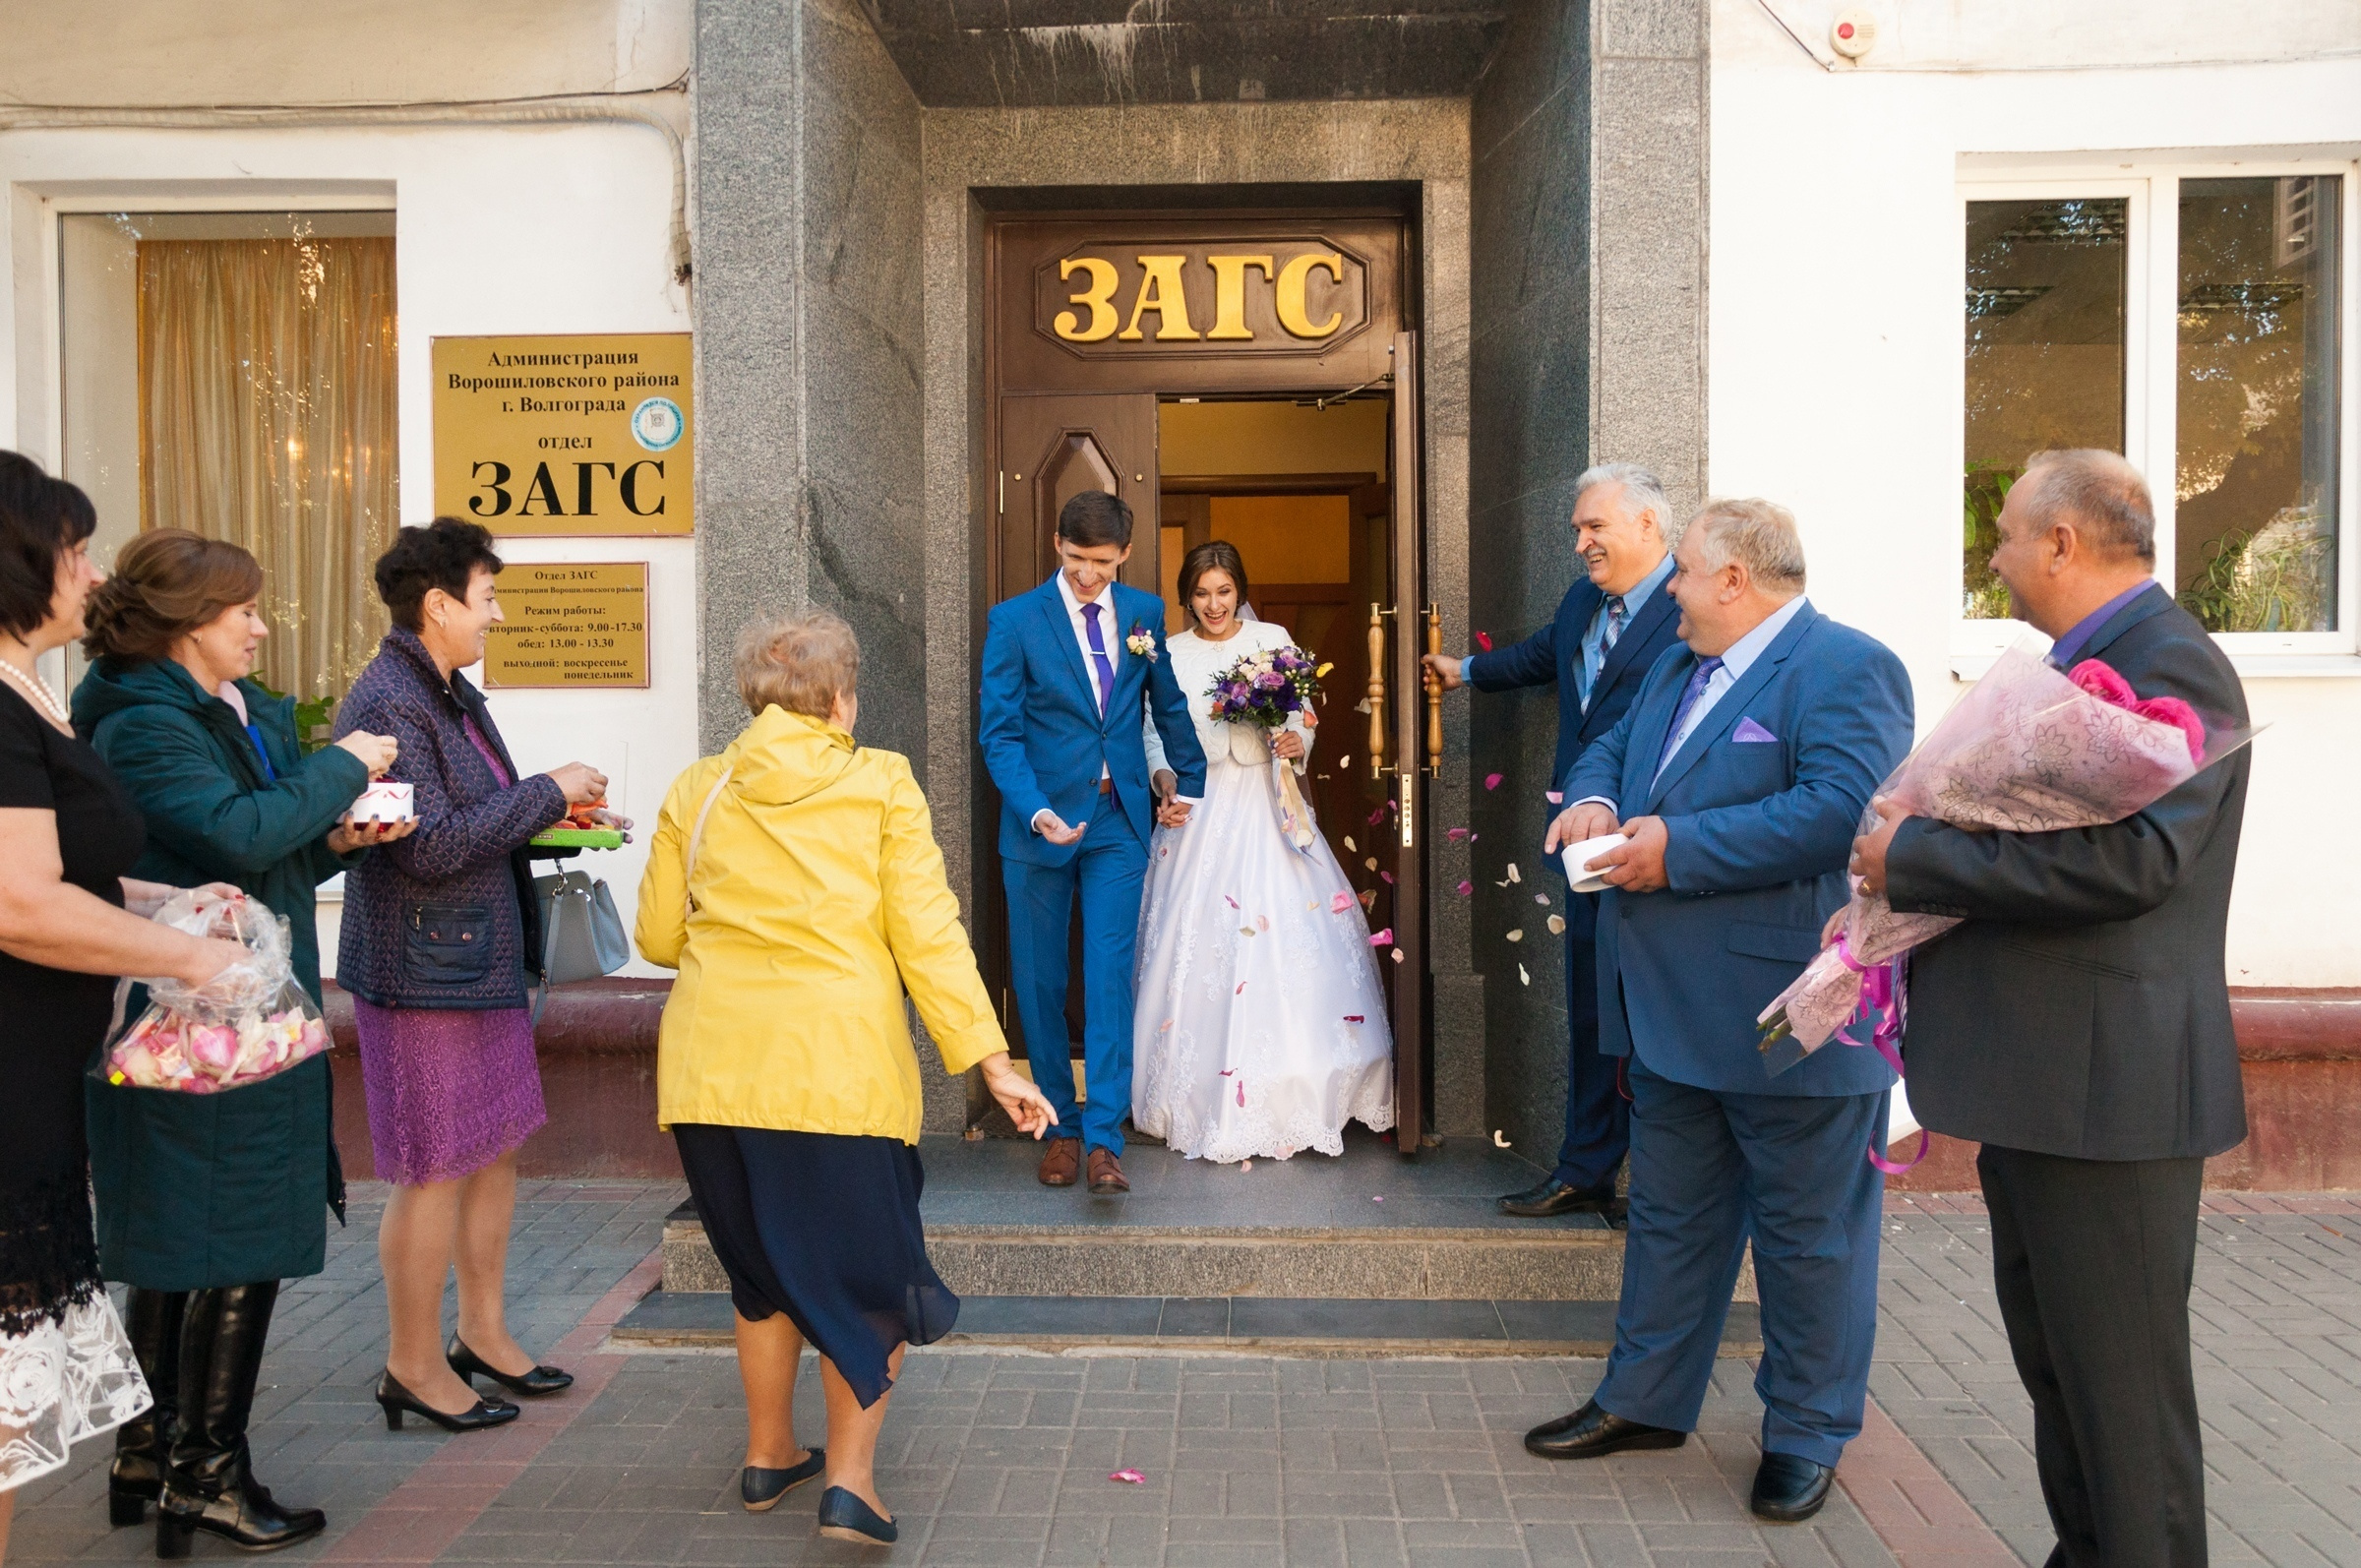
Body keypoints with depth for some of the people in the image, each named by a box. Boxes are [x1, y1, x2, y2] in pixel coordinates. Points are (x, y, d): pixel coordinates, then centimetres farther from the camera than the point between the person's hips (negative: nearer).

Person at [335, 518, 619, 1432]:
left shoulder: (454, 695, 13)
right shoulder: (386, 704, -17)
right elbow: (429, 848, -23)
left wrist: (561, 813, 5)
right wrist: (548, 792, -17)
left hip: (483, 962, 10)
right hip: (426, 970, -10)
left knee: (496, 1149, 15)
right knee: (437, 1170, 1)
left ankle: (483, 1335, 29)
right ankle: (415, 1367, 17)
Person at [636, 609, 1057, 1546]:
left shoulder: (695, 793, 5)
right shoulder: (882, 785, -3)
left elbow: (658, 937, 9)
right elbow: (928, 935, -8)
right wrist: (992, 1062, -5)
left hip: (714, 1070, 4)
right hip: (841, 1070, -3)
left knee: (763, 1266, 21)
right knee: (866, 1273, 12)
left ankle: (769, 1454, 34)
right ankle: (850, 1478, 6)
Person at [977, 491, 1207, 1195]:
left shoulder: (1146, 614, 6)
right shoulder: (1014, 620, -3)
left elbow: (1170, 706, 19)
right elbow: (999, 732, -7)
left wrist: (1188, 781, 24)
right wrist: (1037, 812, -20)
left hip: (1120, 820, 1)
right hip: (1040, 821, -1)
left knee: (1110, 977, -5)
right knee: (1041, 982, 7)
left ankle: (1104, 1138, -3)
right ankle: (1061, 1127, 21)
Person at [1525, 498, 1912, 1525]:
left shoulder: (1847, 667, -14)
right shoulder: (1677, 668, 15)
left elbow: (1842, 809, -26)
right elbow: (1612, 746, 23)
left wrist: (1679, 848, -24)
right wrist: (1593, 798, -2)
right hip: (1675, 1012, 9)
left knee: (1807, 1235, 8)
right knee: (1669, 1216, 19)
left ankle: (1805, 1434, 24)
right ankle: (1646, 1401, 33)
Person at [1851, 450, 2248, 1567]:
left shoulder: (2169, 662, -16)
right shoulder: (2079, 663, 16)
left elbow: (2129, 857, -28)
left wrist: (1915, 858, -21)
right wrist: (1927, 839, 2)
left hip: (2103, 1085, -10)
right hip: (2040, 1077, 10)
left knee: (2120, 1379, 2)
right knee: (2054, 1360, 21)